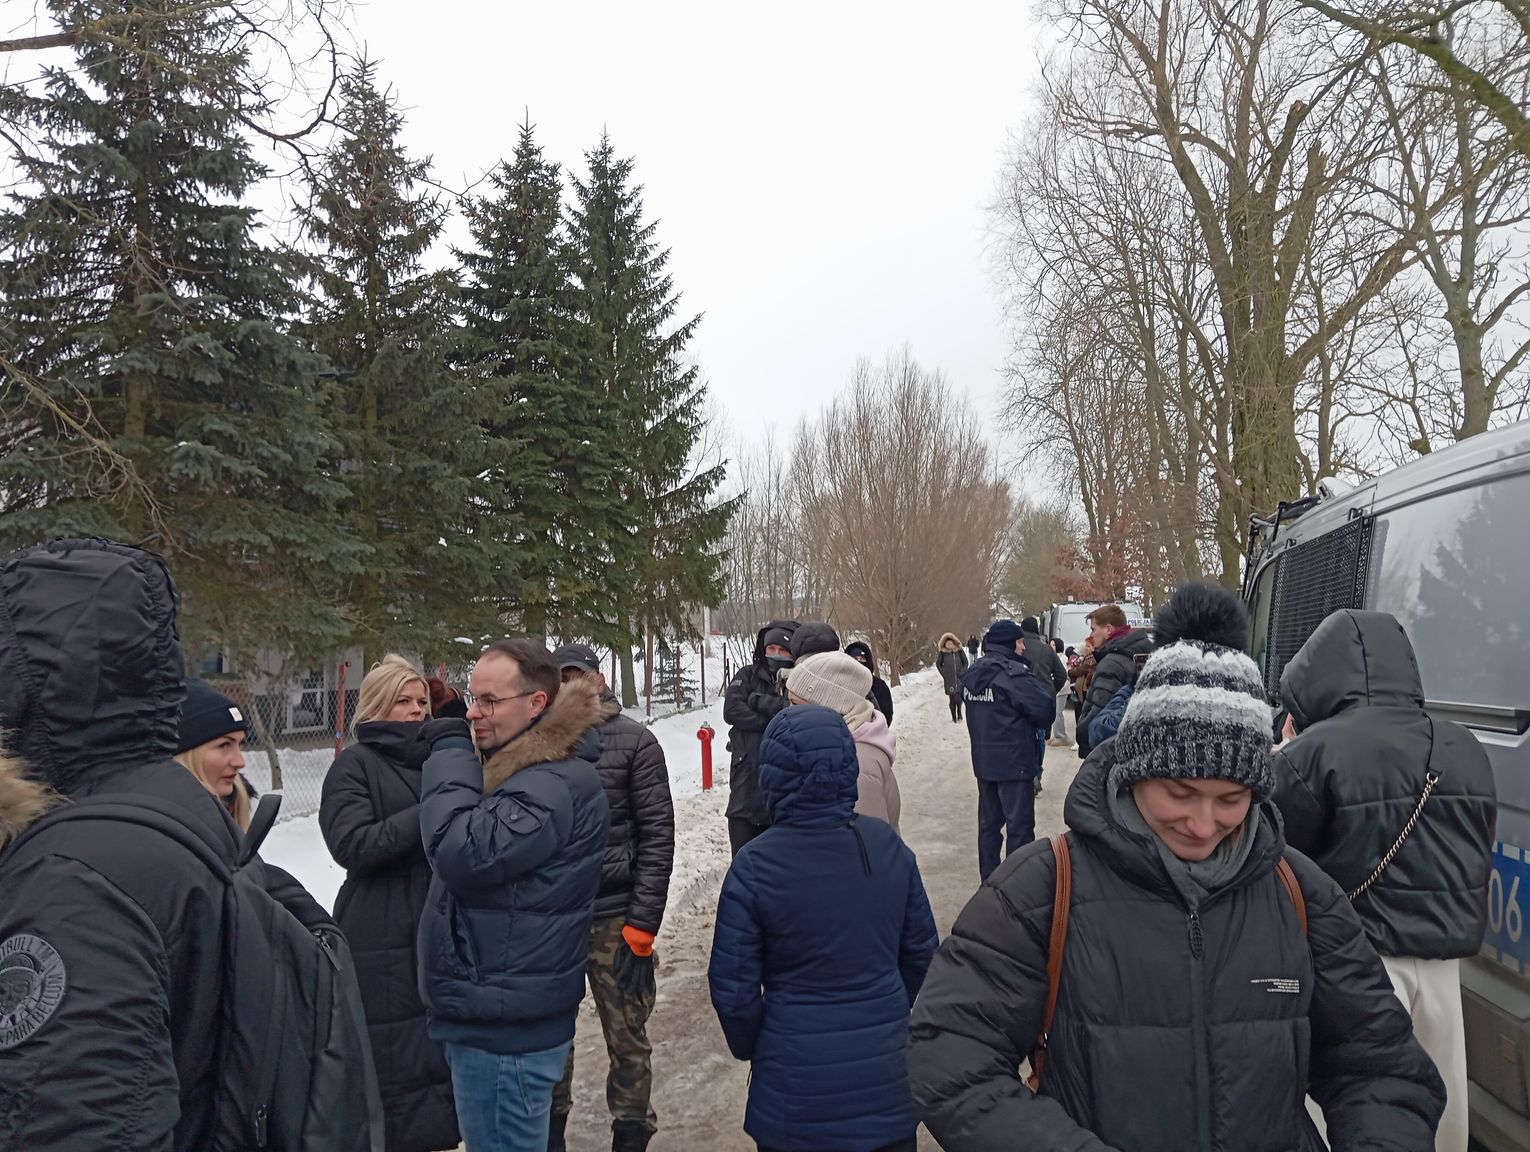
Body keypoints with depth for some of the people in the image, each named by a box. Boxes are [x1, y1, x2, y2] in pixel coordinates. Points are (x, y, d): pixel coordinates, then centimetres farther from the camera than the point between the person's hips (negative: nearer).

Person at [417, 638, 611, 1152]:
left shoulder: (556, 785, -22)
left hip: (506, 1023, -10)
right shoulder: (521, 766, 11)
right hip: (491, 1009, 10)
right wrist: (454, 754, 0)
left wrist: (452, 755, -18)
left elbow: (463, 852, -31)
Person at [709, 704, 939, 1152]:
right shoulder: (889, 846, -8)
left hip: (798, 1088, -3)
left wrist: (750, 1047, 7)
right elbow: (921, 953, 2)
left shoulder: (754, 866, -19)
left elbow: (733, 985, -12)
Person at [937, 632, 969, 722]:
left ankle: (959, 714, 20)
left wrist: (962, 673, -3)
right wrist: (944, 673, 3)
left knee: (959, 698, -7)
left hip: (959, 679, 0)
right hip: (949, 680, 0)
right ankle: (954, 718, 15)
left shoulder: (959, 651, -4)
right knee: (952, 700, 2)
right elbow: (938, 664, 11)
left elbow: (965, 662, 6)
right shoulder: (942, 653, -3)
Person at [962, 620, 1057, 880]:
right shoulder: (1013, 673, -19)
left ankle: (989, 880, 24)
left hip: (983, 761, 8)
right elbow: (1044, 711, -17)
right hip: (1015, 761, -8)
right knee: (1020, 825, 1)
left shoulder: (971, 674, 6)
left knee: (989, 822, 15)